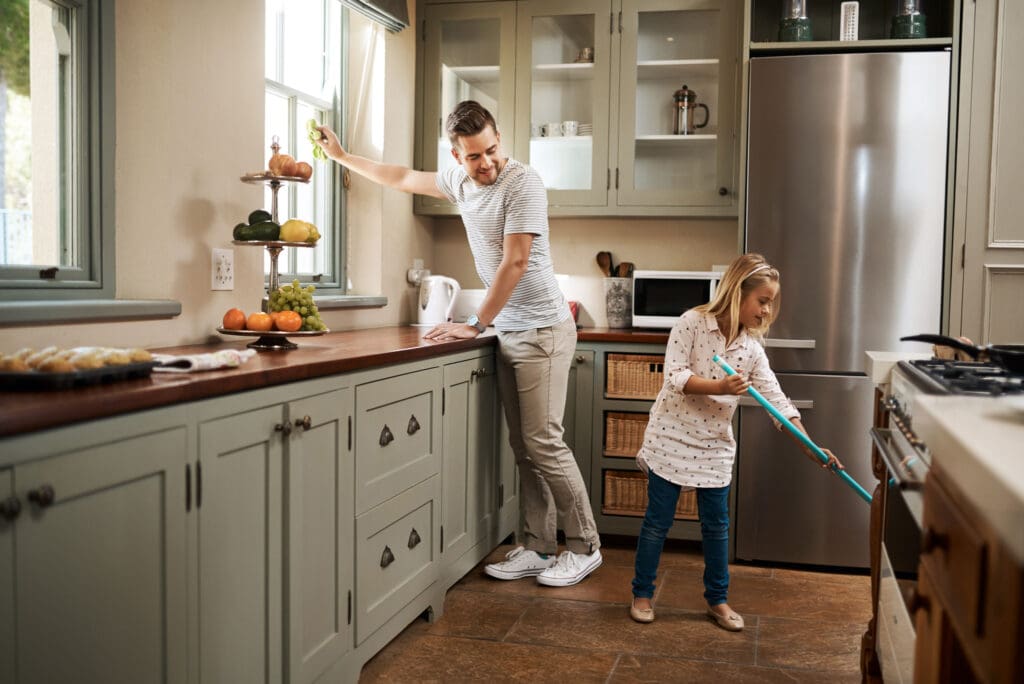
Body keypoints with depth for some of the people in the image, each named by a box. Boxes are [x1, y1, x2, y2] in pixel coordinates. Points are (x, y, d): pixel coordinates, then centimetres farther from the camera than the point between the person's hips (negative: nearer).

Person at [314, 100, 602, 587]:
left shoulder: (523, 184, -15)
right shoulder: (460, 181, 9)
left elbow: (515, 262, -19)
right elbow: (403, 179, 24)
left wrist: (476, 325, -15)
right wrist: (340, 156, 30)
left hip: (543, 331, -7)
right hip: (508, 332, 8)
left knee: (543, 442, -8)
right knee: (523, 447, 8)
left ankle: (584, 547, 5)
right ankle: (538, 549, 14)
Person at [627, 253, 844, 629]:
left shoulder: (752, 349, 0)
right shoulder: (692, 323, -11)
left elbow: (777, 402, -1)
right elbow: (675, 376, -17)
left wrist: (812, 448, -7)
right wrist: (720, 387, -30)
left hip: (715, 445, 4)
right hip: (671, 436, -4)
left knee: (716, 525, 10)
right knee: (658, 520, 4)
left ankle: (717, 600, 25)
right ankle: (642, 594, 19)